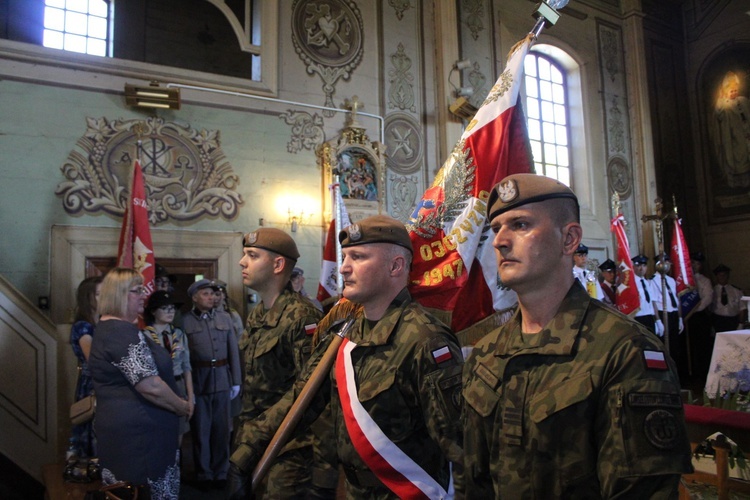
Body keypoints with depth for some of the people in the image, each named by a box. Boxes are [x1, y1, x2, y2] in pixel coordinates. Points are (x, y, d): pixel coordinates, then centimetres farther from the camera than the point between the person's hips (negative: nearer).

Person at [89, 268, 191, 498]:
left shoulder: (107, 328, 14)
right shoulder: (124, 332, -20)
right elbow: (151, 387, -24)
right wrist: (183, 407, -10)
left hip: (122, 428, 10)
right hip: (137, 433, -10)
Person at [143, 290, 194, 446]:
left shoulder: (180, 335, 6)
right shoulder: (144, 336, -10)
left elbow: (186, 368, 8)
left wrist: (191, 398, 5)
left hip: (179, 390, 4)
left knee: (176, 445, 13)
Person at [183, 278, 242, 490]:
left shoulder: (225, 318, 6)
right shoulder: (185, 320, -4)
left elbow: (233, 351, 7)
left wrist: (236, 381, 5)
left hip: (222, 379, 3)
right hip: (198, 380, -3)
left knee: (221, 429, 12)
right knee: (200, 430, 9)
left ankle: (220, 473, 27)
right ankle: (204, 474, 25)